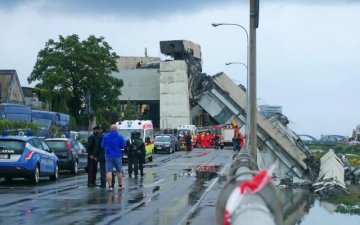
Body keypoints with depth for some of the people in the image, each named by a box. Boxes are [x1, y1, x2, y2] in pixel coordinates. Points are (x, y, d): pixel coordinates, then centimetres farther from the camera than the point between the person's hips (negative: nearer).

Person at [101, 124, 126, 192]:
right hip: (117, 156, 0)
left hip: (108, 156, 0)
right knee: (119, 171, 13)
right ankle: (120, 185, 21)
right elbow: (124, 146, -4)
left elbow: (102, 146, 4)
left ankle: (110, 186, -10)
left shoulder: (105, 136, -3)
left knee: (109, 172, -1)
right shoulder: (120, 137, -7)